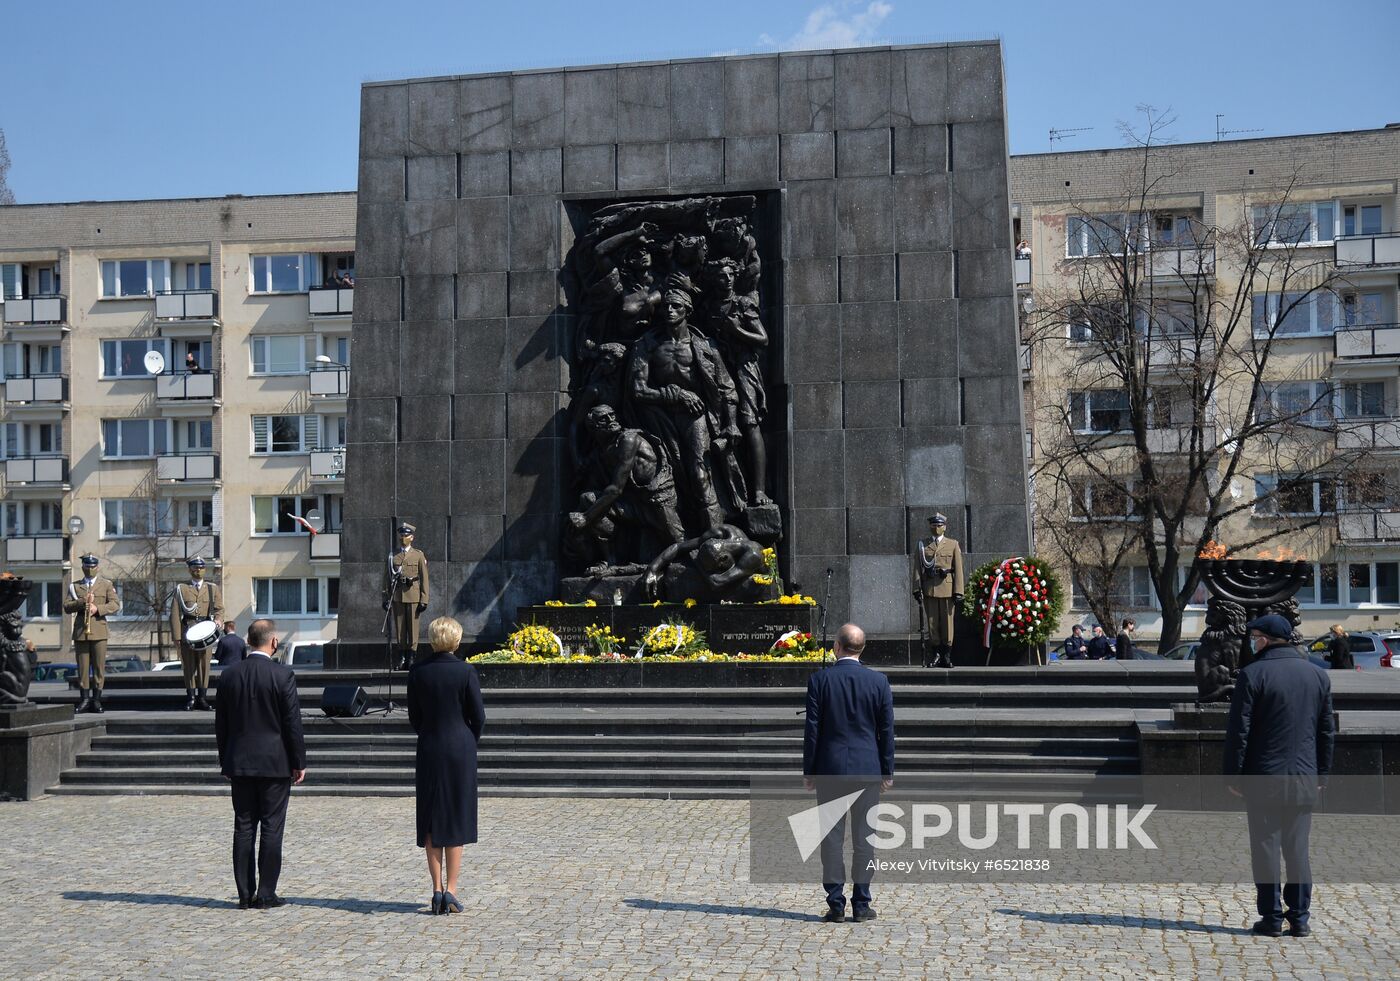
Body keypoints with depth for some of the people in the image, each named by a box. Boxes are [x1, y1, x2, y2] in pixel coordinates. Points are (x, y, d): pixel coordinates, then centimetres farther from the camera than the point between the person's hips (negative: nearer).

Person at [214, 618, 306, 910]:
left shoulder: (229, 675, 3)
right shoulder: (283, 675, -10)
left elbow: (220, 724, 9)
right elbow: (293, 722, -9)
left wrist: (225, 761, 18)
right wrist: (299, 762, -1)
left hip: (240, 764, 4)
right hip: (275, 763, -4)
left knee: (243, 828, 8)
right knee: (271, 829, 1)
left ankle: (245, 894, 11)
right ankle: (266, 895, 3)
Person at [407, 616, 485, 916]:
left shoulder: (417, 671, -2)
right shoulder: (466, 671, -8)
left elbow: (414, 717, 4)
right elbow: (478, 716, -4)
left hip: (429, 751, 2)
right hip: (461, 750, -2)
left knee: (431, 823, 9)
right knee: (457, 820, 5)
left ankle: (437, 889, 8)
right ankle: (450, 891, 4)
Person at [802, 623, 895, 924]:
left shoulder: (819, 680, -6)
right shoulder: (879, 681, -2)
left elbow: (812, 729, -4)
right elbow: (886, 730, 1)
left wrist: (808, 771, 4)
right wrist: (887, 772, 9)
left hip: (829, 768, -1)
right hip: (867, 770, 1)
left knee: (832, 837, 5)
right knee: (864, 837, 7)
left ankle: (836, 904, 6)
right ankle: (861, 905, 10)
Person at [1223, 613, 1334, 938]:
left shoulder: (1253, 674, -10)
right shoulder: (1318, 675, 7)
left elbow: (1238, 731, -10)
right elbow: (1326, 731, 12)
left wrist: (1233, 775, -3)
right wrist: (1322, 774, 18)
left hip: (1262, 778, -4)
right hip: (1304, 780, 4)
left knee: (1265, 847, 3)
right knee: (1298, 848, 11)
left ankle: (1271, 918, 6)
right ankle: (1300, 917, 12)